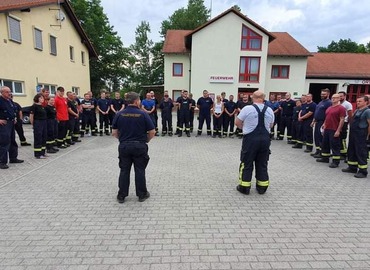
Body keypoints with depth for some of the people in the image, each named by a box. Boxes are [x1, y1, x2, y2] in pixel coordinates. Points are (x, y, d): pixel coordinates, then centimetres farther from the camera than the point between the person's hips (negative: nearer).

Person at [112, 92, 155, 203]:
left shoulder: (119, 114, -2)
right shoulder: (143, 114, -9)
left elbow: (114, 132, 1)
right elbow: (152, 132, -8)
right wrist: (146, 141, 9)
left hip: (124, 146, 2)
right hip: (139, 146, -2)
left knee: (124, 171, 12)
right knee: (140, 171, 9)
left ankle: (121, 195, 21)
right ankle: (142, 194, 20)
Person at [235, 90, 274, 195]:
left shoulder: (247, 108, -10)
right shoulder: (270, 110, 4)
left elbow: (237, 123, -1)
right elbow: (270, 125, 16)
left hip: (250, 138, -4)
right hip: (265, 138, 4)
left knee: (247, 163, 6)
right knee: (262, 164, 14)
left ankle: (244, 187, 12)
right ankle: (262, 187, 23)